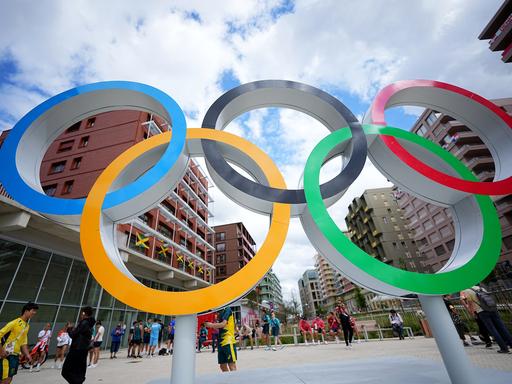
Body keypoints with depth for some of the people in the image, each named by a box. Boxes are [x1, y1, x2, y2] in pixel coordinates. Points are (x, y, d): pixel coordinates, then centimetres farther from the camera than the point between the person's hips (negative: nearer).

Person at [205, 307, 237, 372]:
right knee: (223, 366, 12)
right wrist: (212, 325, 4)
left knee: (232, 365, -4)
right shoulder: (221, 312, 17)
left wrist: (211, 325, -7)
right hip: (221, 342, 9)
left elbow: (223, 324, -17)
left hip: (228, 342, -9)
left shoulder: (227, 309, -8)